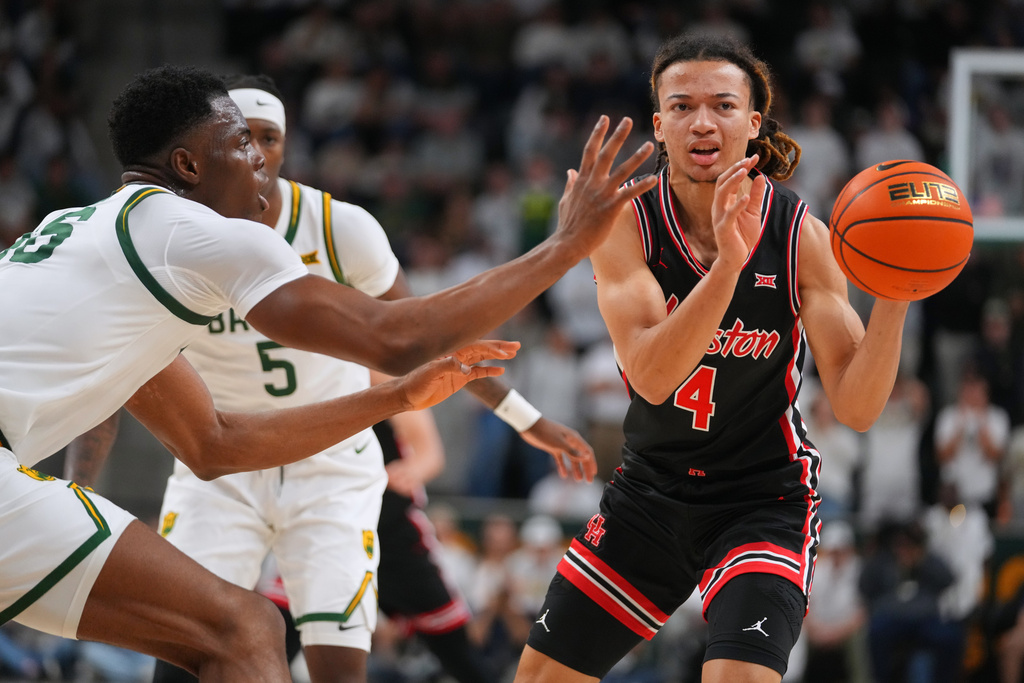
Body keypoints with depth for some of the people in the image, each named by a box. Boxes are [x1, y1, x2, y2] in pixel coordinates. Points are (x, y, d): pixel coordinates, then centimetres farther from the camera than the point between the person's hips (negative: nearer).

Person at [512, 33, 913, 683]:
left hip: (763, 500, -3)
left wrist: (896, 297, -35)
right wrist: (727, 263, -40)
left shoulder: (800, 235, -15)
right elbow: (652, 375, -28)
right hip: (650, 491, 3)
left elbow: (856, 406, -19)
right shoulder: (626, 222, -13)